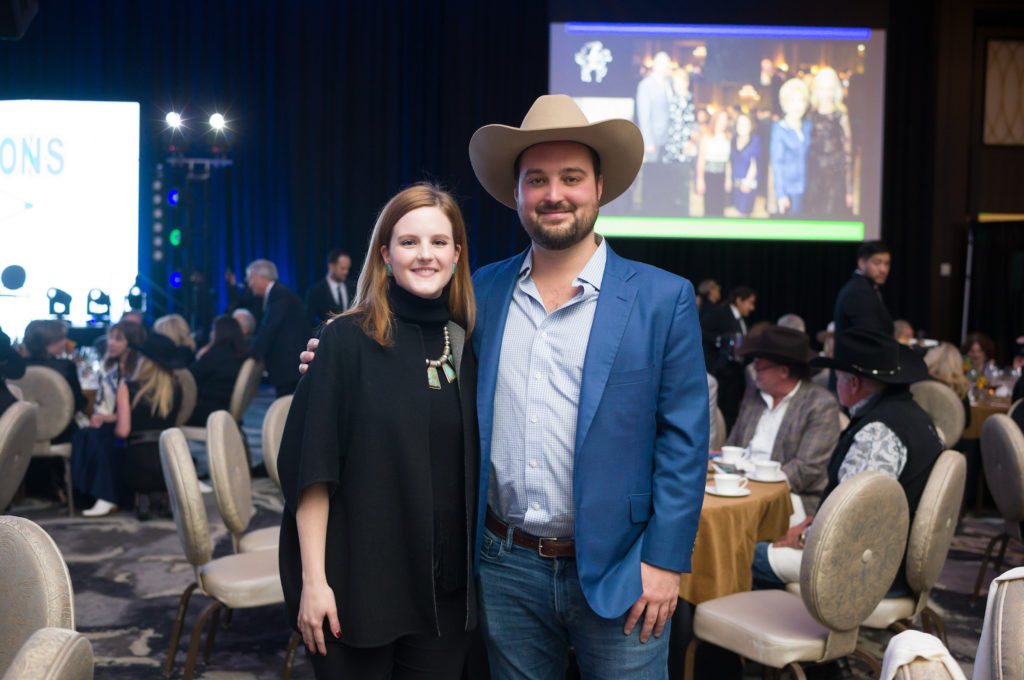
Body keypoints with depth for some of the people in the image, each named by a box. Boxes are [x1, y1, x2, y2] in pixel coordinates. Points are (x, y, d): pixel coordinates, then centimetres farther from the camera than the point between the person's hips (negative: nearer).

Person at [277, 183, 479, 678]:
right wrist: (313, 580, -13)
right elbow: (312, 468, -10)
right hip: (359, 580, -4)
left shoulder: (468, 345, 4)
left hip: (448, 585, 4)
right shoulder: (347, 341, -8)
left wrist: (477, 569, 7)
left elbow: (476, 464, 11)